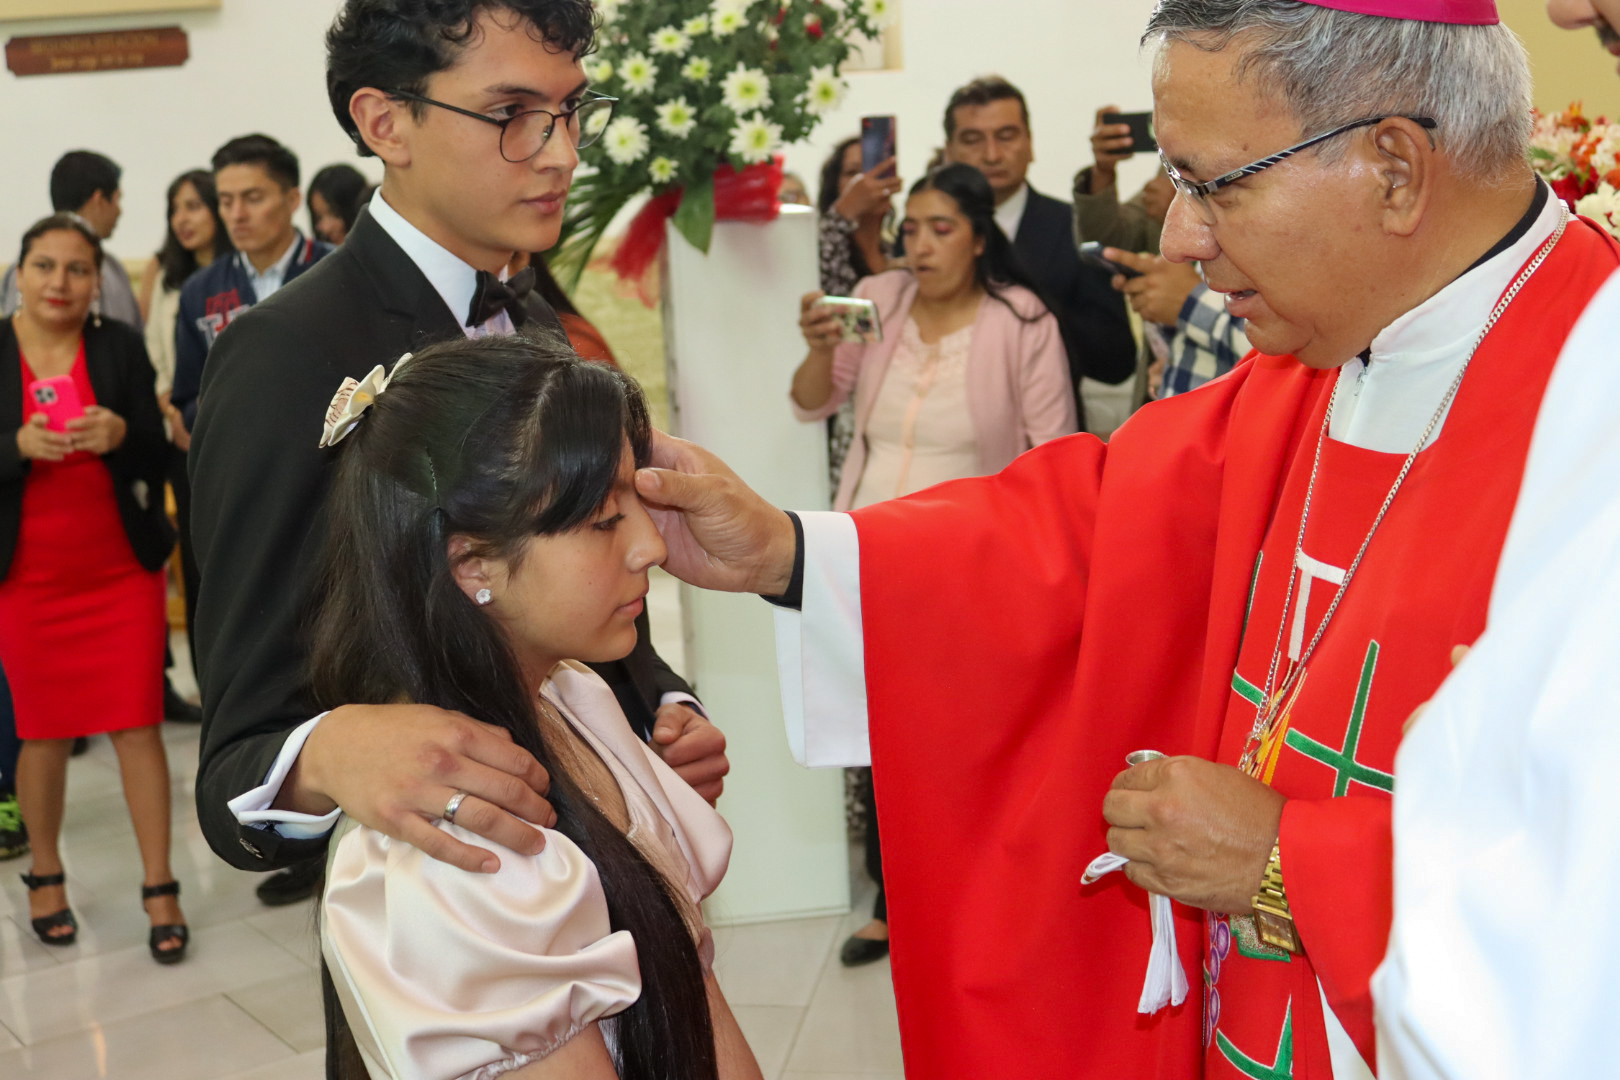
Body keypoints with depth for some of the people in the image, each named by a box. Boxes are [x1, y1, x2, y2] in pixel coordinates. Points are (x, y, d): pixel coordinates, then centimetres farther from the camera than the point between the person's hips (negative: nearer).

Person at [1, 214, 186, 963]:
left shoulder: (120, 346, 0)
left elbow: (156, 458, -2)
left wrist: (120, 436, -22)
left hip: (123, 566, 0)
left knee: (138, 726, 0)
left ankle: (160, 888, 8)